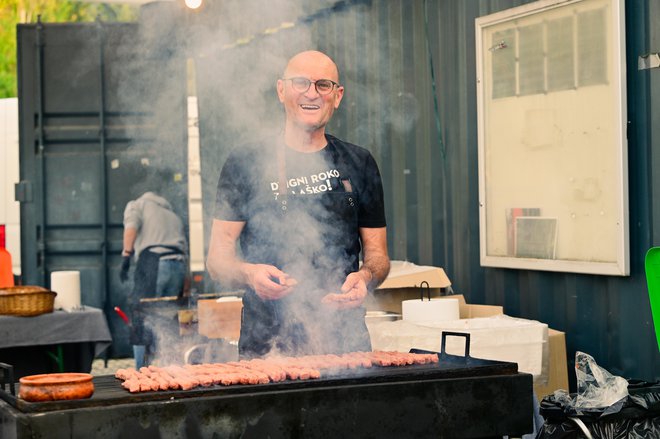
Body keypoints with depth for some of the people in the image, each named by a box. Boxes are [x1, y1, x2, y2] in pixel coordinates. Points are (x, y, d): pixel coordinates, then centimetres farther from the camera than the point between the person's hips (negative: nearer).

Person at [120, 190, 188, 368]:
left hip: (153, 261, -5)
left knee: (142, 321, -3)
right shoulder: (173, 215, 33)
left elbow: (131, 227, -4)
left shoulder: (137, 205, 19)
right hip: (179, 265, 5)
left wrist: (126, 255, -7)